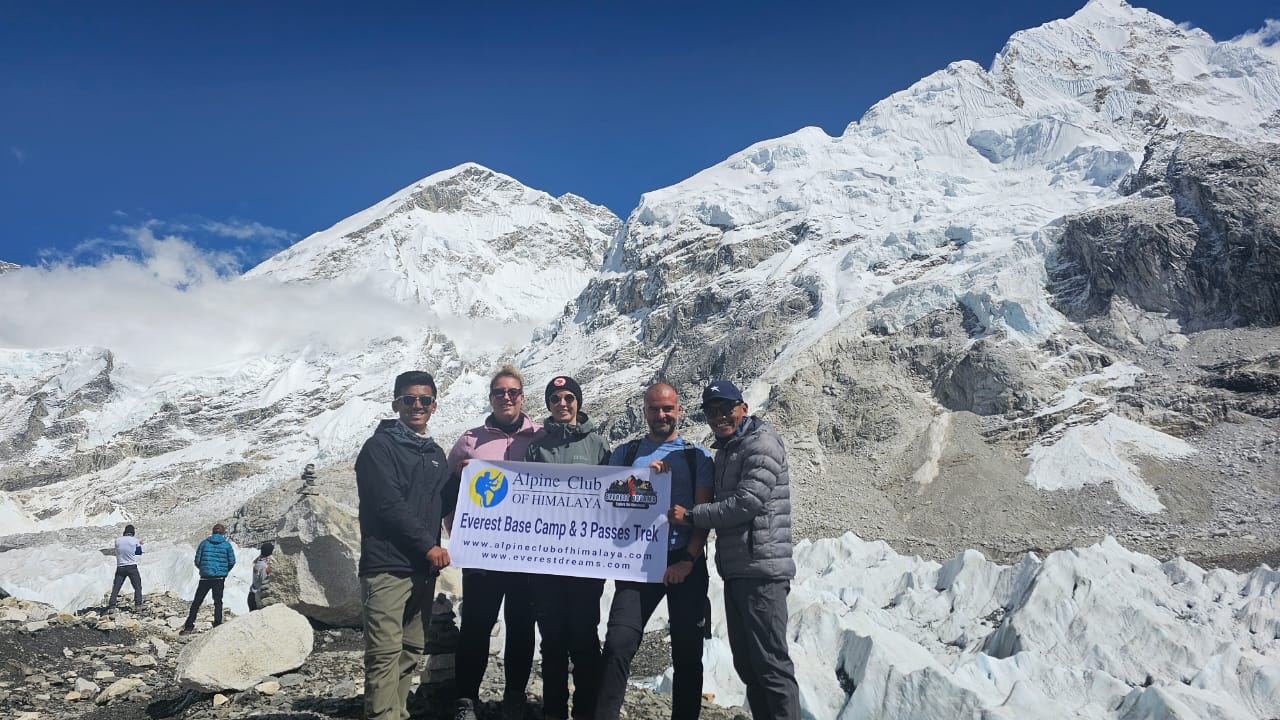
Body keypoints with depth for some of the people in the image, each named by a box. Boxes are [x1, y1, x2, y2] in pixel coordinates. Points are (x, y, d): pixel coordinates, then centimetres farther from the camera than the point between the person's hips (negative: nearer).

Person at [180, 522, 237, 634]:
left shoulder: (204, 543, 2)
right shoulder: (226, 544, -1)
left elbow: (197, 560, 2)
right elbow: (232, 562, 0)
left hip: (205, 577, 1)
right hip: (219, 578, -1)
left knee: (196, 602, 9)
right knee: (218, 602, 8)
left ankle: (189, 626, 7)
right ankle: (217, 626, 1)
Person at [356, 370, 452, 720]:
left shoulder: (435, 454, 18)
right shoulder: (380, 446, -3)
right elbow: (389, 505, -13)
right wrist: (428, 545, -13)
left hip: (423, 567, 7)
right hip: (388, 565, -7)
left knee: (410, 651, 10)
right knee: (385, 652, -9)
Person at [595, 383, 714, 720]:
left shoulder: (697, 455, 7)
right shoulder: (625, 453, 11)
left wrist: (688, 560, -11)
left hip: (685, 562, 0)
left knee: (687, 651, 6)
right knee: (618, 644, -11)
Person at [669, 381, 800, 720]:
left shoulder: (761, 445, -10)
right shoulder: (725, 450, 18)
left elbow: (746, 502, -20)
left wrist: (691, 516, -13)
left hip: (761, 571, -10)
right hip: (735, 570, 10)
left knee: (770, 663, -7)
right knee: (745, 663, 14)